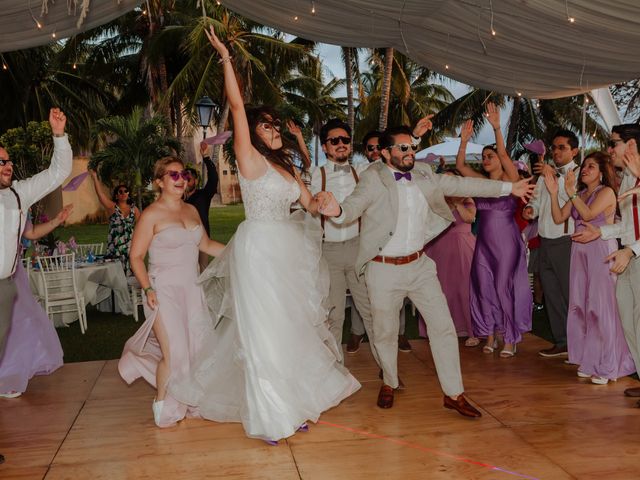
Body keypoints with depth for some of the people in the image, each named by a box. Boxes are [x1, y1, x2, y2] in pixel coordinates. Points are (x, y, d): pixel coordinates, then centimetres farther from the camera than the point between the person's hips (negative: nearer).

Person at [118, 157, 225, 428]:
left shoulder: (191, 210, 11)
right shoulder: (151, 215, -8)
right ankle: (163, 407, 15)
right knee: (174, 353, -8)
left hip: (192, 288, 6)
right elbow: (136, 256, -7)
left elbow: (206, 245, 20)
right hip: (165, 290, -6)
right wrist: (147, 289, -18)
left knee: (198, 349, 5)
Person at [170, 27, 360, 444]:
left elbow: (309, 203, 10)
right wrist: (226, 57, -12)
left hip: (287, 252, 7)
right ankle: (269, 414, 7)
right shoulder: (249, 158, -5)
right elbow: (237, 105, -12)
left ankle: (292, 401, 27)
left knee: (290, 324, 13)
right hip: (259, 249, -7)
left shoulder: (288, 167, 14)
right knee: (263, 328, -3)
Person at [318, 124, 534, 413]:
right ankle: (389, 384, 37)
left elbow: (460, 185, 9)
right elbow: (355, 205, -24)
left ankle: (454, 394, 17)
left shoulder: (423, 175, 2)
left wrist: (509, 188, 13)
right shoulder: (373, 178, -12)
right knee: (385, 332, 11)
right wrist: (338, 211, -50)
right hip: (384, 270, -4)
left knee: (443, 326, 4)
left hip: (419, 265, 4)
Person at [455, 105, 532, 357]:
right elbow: (460, 166, 1)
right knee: (484, 287, 7)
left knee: (505, 287, 1)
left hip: (506, 242, -5)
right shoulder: (481, 181, 8)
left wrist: (496, 128, -30)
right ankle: (490, 334, 21)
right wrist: (464, 140, -11)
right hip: (484, 242, 5)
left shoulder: (510, 178, -5)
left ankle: (510, 338, 15)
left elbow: (504, 154, -20)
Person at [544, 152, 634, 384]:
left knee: (601, 305, -5)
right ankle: (589, 361, 16)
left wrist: (572, 193, -18)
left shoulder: (606, 192, -3)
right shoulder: (579, 194, 16)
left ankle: (607, 366, 4)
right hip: (580, 251, 7)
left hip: (601, 252, -6)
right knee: (581, 305, 6)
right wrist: (554, 193, -1)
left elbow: (588, 214, -17)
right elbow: (559, 218, 7)